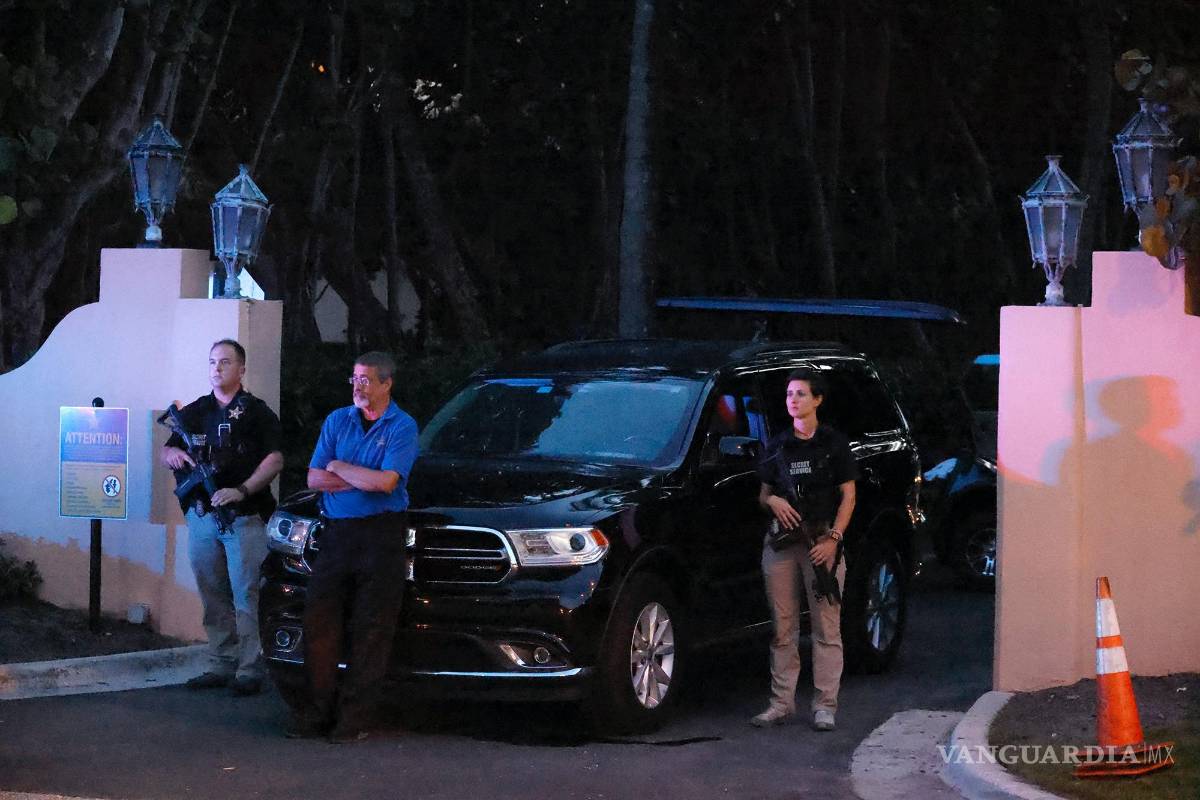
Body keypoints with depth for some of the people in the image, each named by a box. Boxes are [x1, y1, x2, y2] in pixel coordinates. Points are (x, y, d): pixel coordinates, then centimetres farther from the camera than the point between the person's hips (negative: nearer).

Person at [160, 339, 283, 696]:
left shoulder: (256, 412, 3)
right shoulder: (194, 412, 18)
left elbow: (274, 458, -6)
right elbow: (166, 451, 20)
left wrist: (242, 490, -19)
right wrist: (171, 453, -6)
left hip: (243, 517, -5)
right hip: (201, 516, 5)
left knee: (246, 596, -7)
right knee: (213, 597, 8)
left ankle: (250, 669, -5)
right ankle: (220, 665, 14)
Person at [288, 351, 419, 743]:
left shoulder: (402, 427, -2)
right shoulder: (337, 420, 11)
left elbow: (386, 482, -16)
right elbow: (314, 479, 4)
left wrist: (338, 468, -4)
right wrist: (366, 479, -9)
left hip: (381, 535, -4)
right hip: (336, 533, 4)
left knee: (371, 630, -2)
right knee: (319, 622, 0)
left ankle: (354, 717, 4)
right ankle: (319, 709, 8)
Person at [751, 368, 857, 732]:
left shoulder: (834, 444, 3)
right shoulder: (776, 446, 13)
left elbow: (848, 496, 1)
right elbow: (763, 494, 18)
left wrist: (833, 538, -11)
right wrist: (772, 501, -6)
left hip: (822, 540, -3)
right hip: (781, 539, 3)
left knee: (826, 626, -5)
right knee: (783, 627, 4)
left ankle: (825, 705, -2)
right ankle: (781, 702, 9)